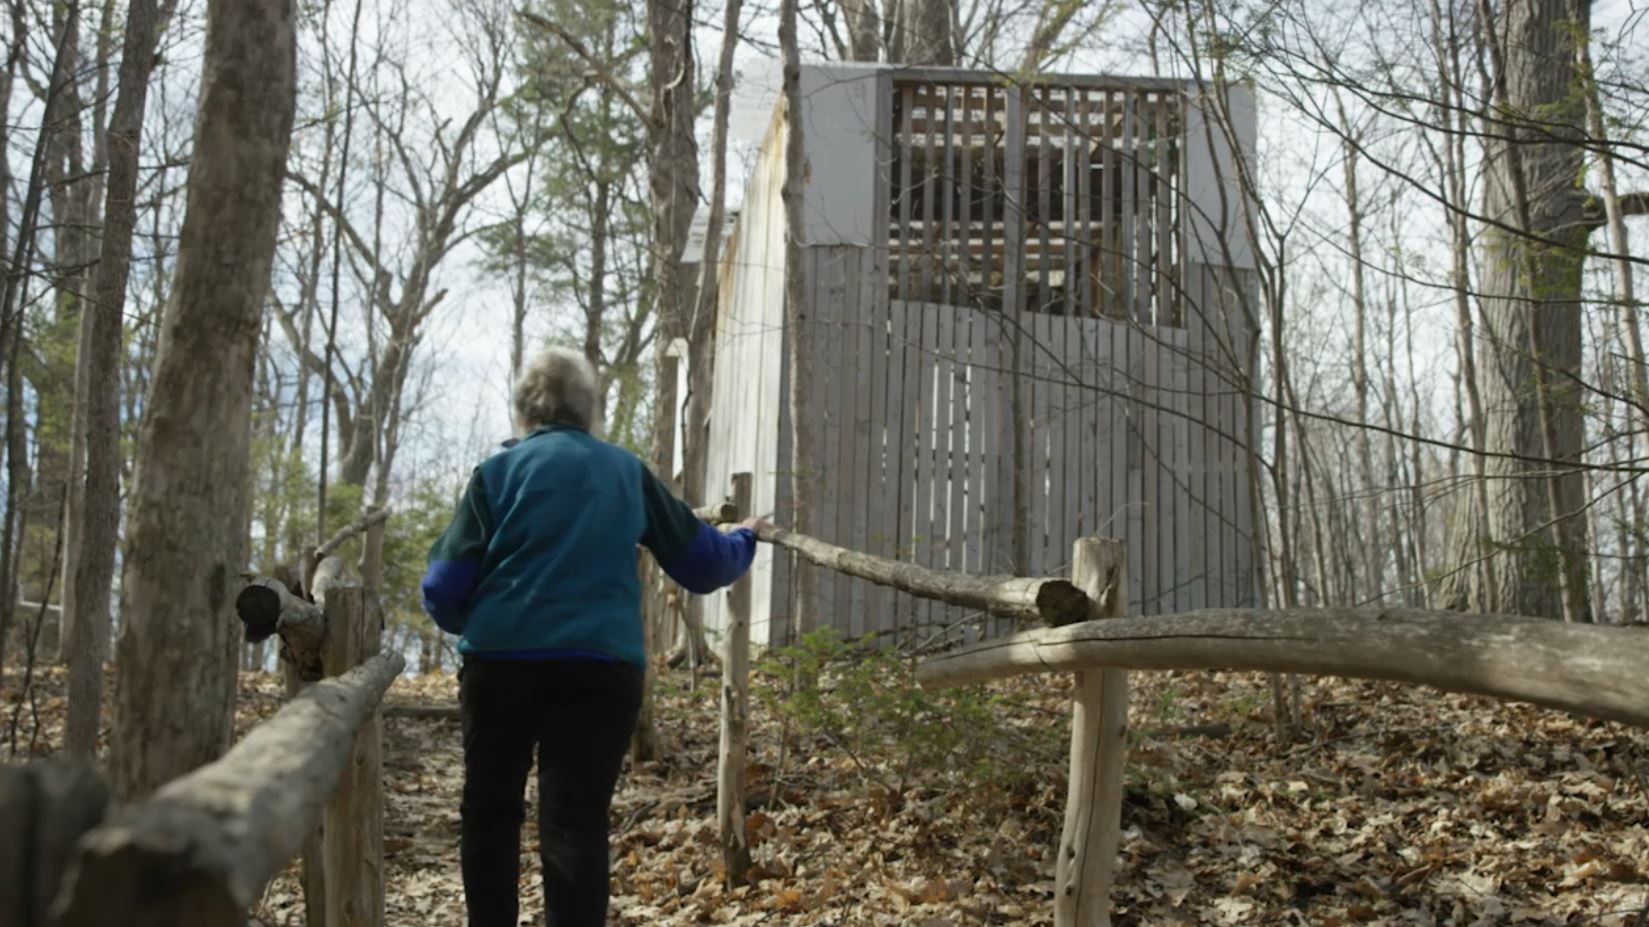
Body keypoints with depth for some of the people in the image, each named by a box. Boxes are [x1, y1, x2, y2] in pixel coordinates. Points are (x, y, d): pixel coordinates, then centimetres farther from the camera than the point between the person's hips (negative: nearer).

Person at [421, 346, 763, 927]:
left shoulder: (498, 471, 4)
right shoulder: (628, 472, 11)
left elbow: (444, 590, 1)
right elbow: (702, 563, 17)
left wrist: (469, 623, 24)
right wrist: (743, 542, 39)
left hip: (503, 662, 0)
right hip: (602, 667, 1)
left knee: (490, 811, 16)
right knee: (576, 823, 0)